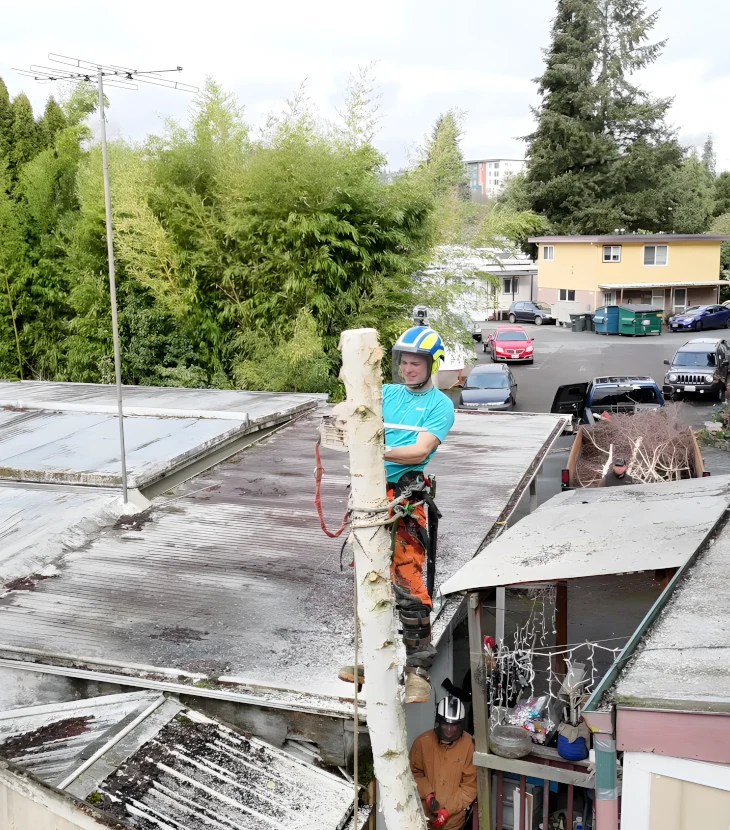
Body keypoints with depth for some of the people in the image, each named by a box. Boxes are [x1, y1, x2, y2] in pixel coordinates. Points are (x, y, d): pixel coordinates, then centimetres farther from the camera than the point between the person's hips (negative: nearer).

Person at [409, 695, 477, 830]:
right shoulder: (422, 742, -12)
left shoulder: (469, 744, -14)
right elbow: (415, 773, 1)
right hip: (425, 814, 1)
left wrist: (448, 810, -14)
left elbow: (470, 784, -10)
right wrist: (427, 794, -15)